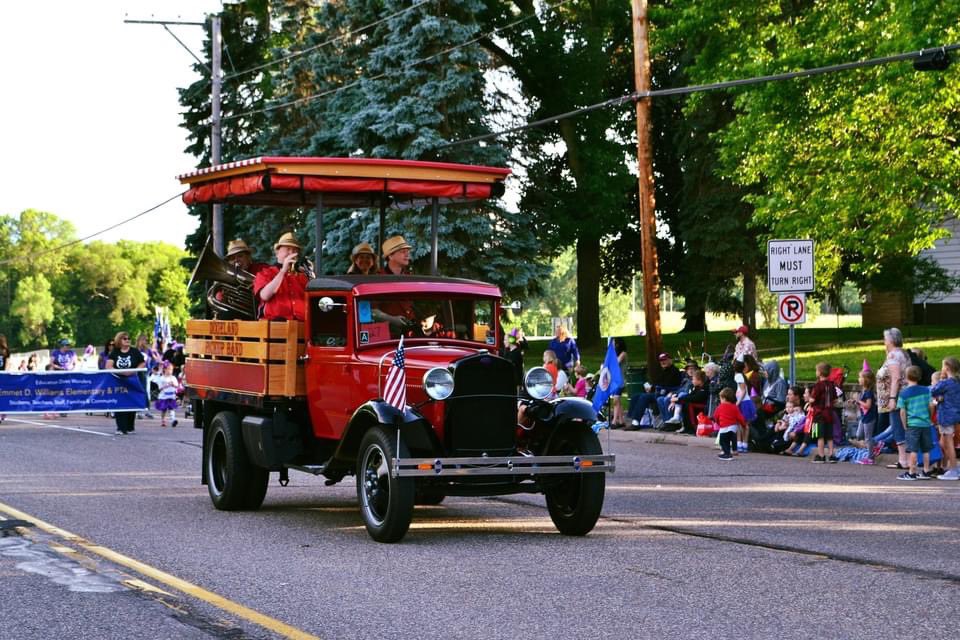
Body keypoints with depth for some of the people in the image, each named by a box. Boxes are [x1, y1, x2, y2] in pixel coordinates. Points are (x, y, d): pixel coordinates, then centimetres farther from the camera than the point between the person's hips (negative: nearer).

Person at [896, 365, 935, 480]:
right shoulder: (926, 390, 3)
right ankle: (926, 472, 17)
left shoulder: (903, 393, -6)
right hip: (926, 423, 4)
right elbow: (931, 406, 3)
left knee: (913, 449, -2)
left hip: (913, 424, -4)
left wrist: (905, 425, 4)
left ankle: (912, 473, -1)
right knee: (925, 449, 11)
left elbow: (902, 412, -6)